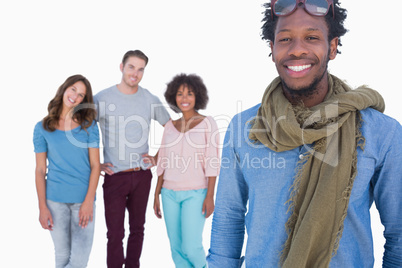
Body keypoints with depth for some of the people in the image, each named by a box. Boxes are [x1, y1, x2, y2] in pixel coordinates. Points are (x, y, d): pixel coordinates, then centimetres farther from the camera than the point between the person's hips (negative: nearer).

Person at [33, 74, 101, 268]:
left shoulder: (89, 125, 2)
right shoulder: (43, 128, 3)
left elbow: (95, 165, -1)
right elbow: (40, 170, 2)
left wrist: (88, 201, -10)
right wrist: (42, 207, -3)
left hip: (83, 199, 0)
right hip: (55, 200, 0)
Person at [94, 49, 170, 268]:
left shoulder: (151, 100, 2)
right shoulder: (102, 99, -4)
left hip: (142, 175, 3)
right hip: (115, 175, -2)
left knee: (137, 228, 15)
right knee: (115, 233, 2)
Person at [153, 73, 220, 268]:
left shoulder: (207, 123, -3)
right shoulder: (170, 126, 9)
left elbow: (212, 162, -7)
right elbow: (163, 163, 11)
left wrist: (210, 196, -12)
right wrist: (157, 194, 9)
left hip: (195, 193, -4)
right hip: (170, 193, 4)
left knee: (191, 247, -8)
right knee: (177, 248, 8)